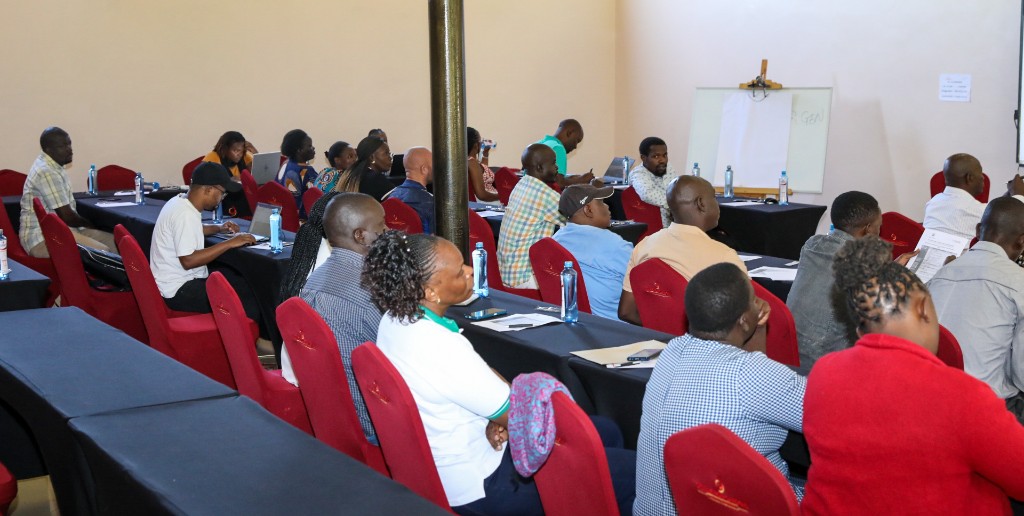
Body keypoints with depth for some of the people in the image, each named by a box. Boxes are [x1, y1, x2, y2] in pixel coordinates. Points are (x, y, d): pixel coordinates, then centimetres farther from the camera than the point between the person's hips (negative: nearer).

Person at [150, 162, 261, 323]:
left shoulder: (180, 201, 7)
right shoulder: (185, 214, -22)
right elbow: (188, 260, -27)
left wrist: (219, 228, 14)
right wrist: (229, 243, -21)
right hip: (179, 291, -11)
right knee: (250, 301, -20)